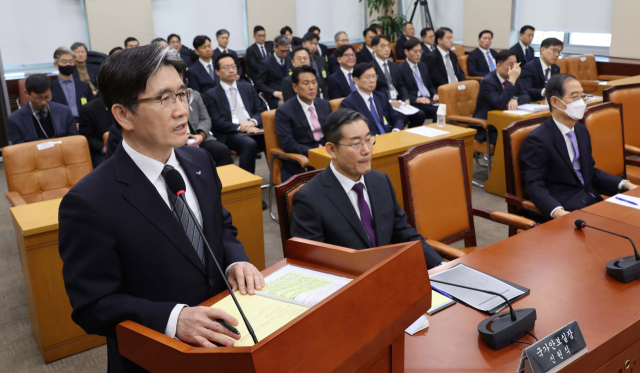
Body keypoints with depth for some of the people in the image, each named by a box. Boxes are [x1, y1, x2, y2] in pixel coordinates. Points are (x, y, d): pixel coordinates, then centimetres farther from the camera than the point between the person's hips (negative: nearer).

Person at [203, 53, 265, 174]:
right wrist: (240, 127, -14)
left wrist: (252, 122, -6)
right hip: (230, 134, -4)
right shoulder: (211, 95, 9)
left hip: (253, 129, 4)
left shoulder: (247, 87, 22)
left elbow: (260, 111, 16)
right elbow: (217, 123, -2)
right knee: (249, 143, -37)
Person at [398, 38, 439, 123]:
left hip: (429, 99, 7)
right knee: (437, 111, -31)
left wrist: (435, 94, 3)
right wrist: (417, 99, -22)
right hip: (414, 103, -7)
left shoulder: (423, 66, 22)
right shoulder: (400, 69, -2)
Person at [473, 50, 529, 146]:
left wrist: (515, 100, -19)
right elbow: (500, 104, -29)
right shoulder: (487, 82, -17)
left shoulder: (514, 78, 5)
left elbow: (526, 97, 5)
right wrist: (512, 80, -28)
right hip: (487, 129, -7)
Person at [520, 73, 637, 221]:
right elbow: (534, 186, -20)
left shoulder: (581, 131, 15)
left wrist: (624, 185, 8)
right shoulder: (537, 140, -13)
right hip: (564, 209, -8)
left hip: (590, 200, 8)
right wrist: (557, 212, -37)